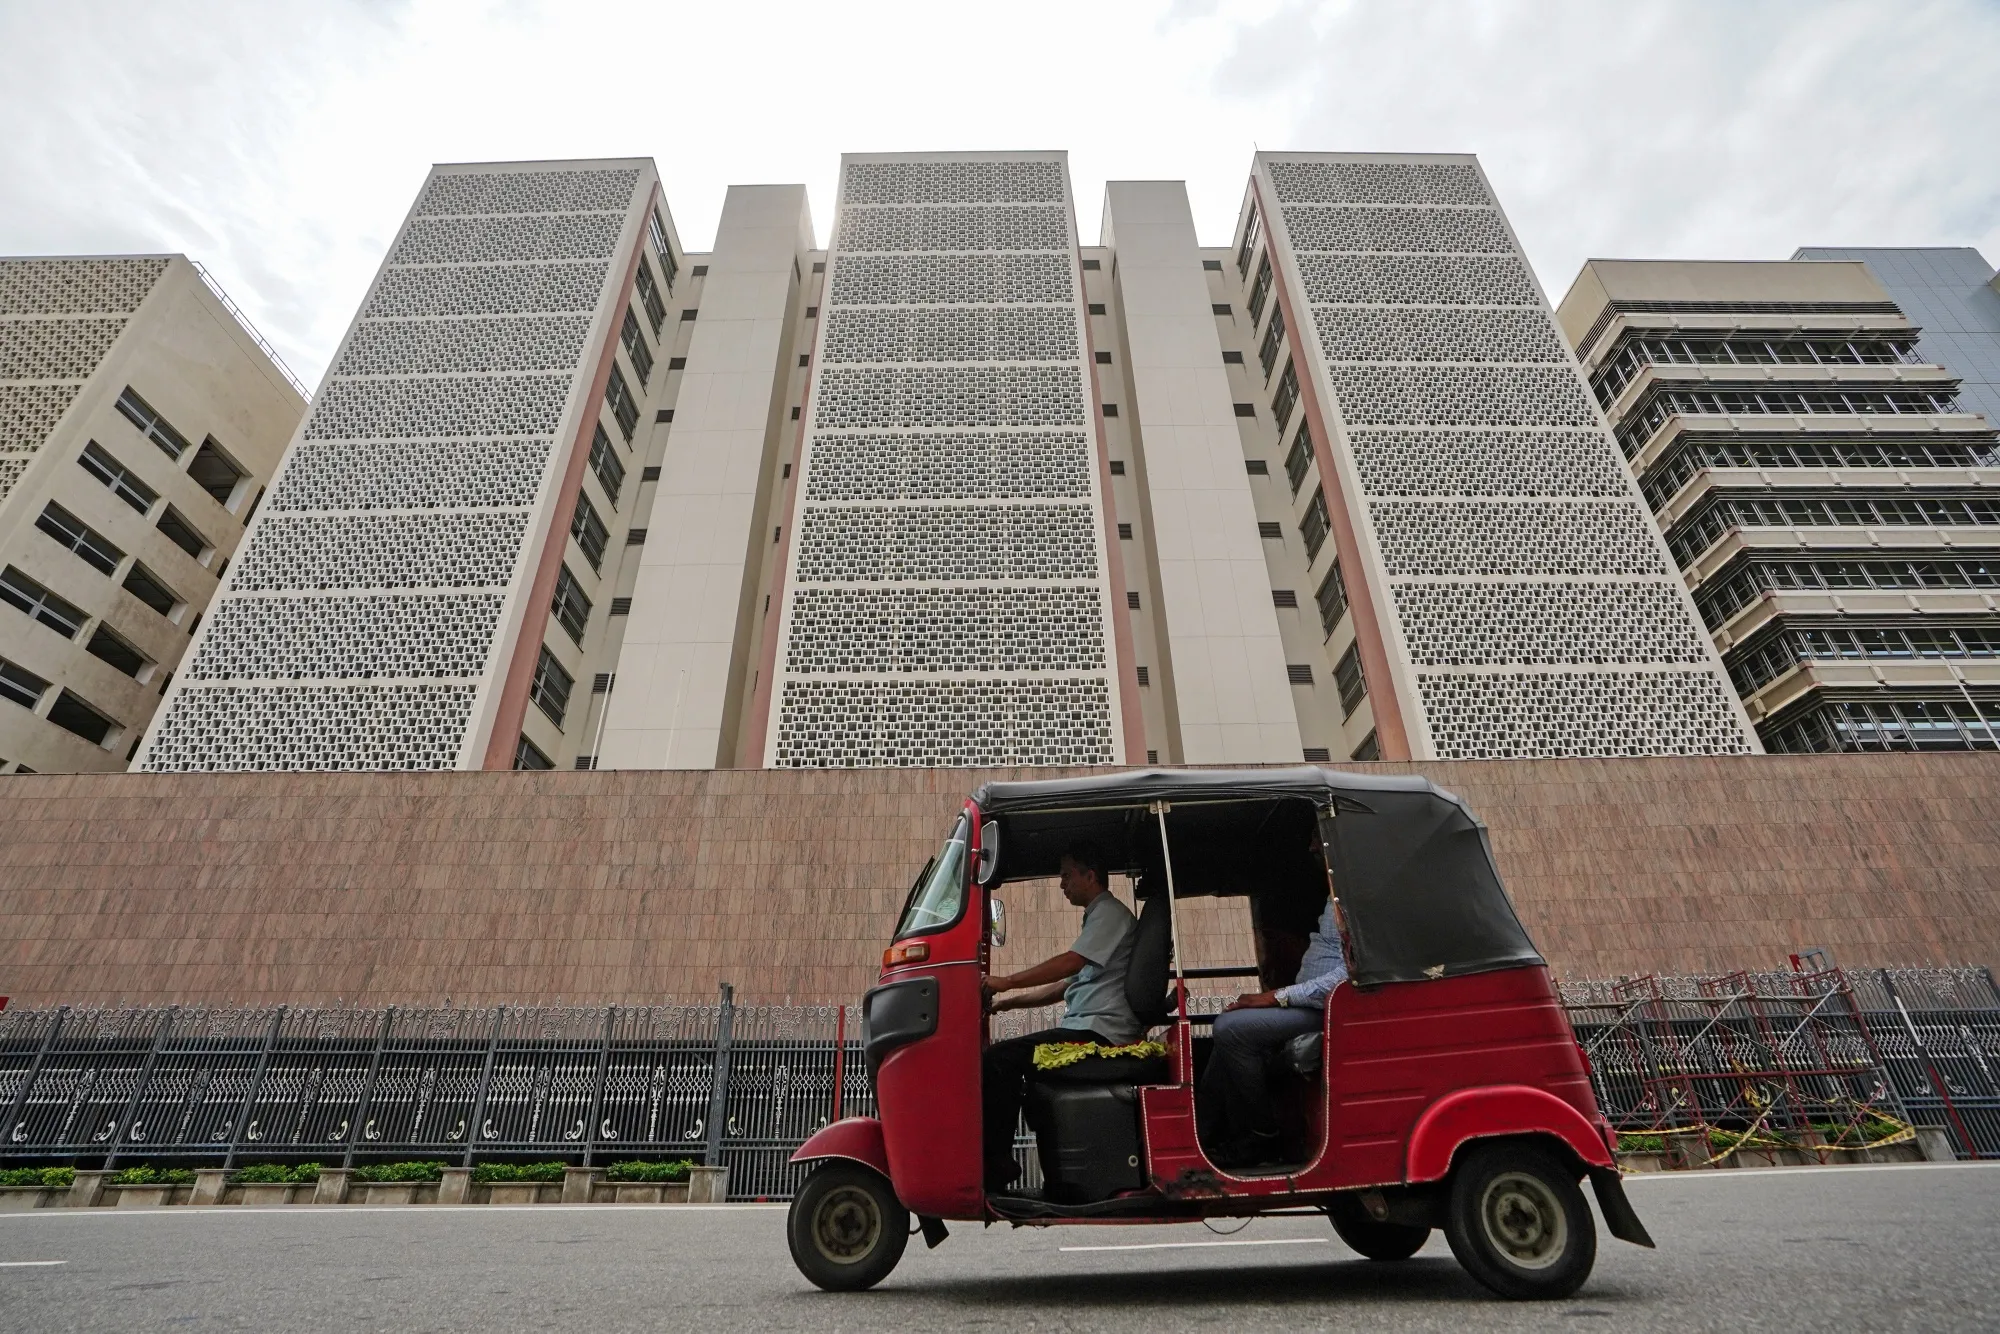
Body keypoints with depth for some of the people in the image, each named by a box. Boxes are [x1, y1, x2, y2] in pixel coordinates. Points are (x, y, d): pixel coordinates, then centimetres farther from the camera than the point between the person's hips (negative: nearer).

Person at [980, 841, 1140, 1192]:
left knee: (999, 1059, -19)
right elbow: (1065, 985, 24)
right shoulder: (1099, 916, 25)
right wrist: (1006, 1001, 17)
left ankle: (995, 1164, -13)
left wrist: (1005, 982, -15)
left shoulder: (1110, 912, -5)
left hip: (1098, 1031, -10)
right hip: (1088, 1031, 10)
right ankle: (996, 1163, 6)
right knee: (1007, 1060, 8)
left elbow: (1070, 963, -19)